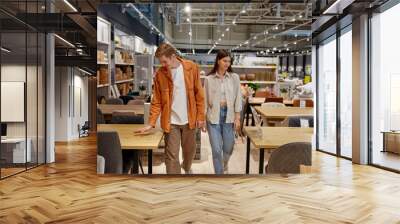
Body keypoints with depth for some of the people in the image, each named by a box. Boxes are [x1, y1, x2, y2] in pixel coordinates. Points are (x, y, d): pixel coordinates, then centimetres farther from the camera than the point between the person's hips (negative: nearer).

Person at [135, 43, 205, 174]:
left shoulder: (191, 68, -6)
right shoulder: (159, 74, -6)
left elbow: (199, 94, -2)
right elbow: (156, 101, -3)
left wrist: (201, 116, -4)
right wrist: (151, 123, -10)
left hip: (189, 119, 1)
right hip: (171, 121, -1)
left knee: (190, 150, 19)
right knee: (172, 156, -2)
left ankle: (187, 167, 51)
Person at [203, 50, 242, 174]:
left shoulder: (234, 77, 2)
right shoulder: (209, 79, 0)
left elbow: (238, 98, 2)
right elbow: (205, 100, 3)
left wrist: (237, 117, -2)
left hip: (229, 115, 2)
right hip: (213, 116, -1)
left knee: (228, 147, 11)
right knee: (216, 149, -3)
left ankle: (225, 165, 44)